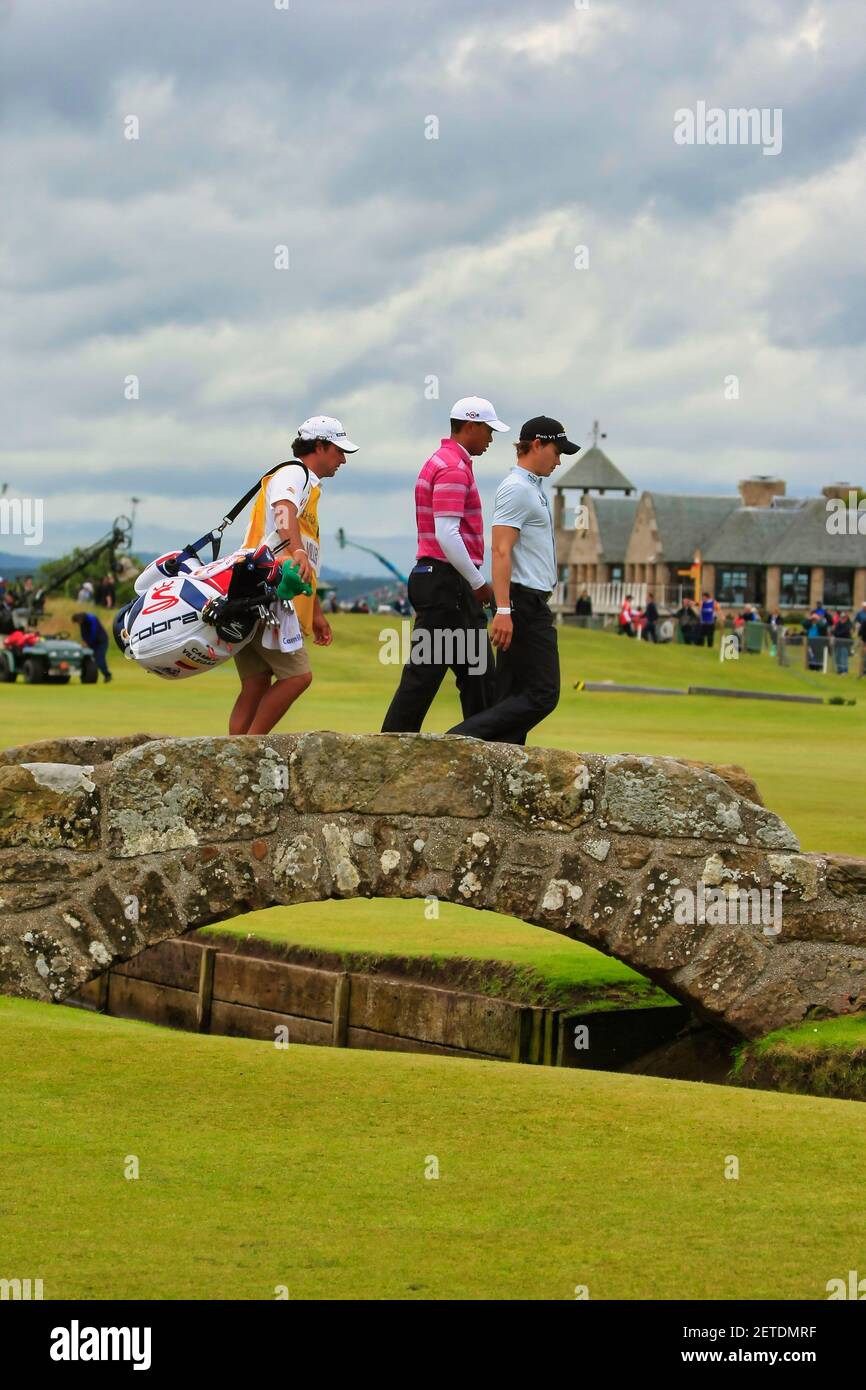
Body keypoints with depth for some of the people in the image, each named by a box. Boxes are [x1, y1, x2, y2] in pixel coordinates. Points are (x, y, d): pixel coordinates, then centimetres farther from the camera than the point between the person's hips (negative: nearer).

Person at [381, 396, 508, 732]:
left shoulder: (446, 463, 19)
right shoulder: (453, 468, -13)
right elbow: (446, 535, -22)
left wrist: (474, 584, 19)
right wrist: (478, 583, -14)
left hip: (458, 590, 11)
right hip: (446, 582, -11)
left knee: (479, 676, 11)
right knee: (424, 674, -8)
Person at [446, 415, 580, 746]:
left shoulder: (533, 488, 20)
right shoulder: (516, 488, -12)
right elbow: (501, 551, -20)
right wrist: (503, 611, -27)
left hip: (531, 605, 11)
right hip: (524, 602, -11)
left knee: (512, 694, 6)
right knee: (542, 693, -13)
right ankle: (461, 739, -17)